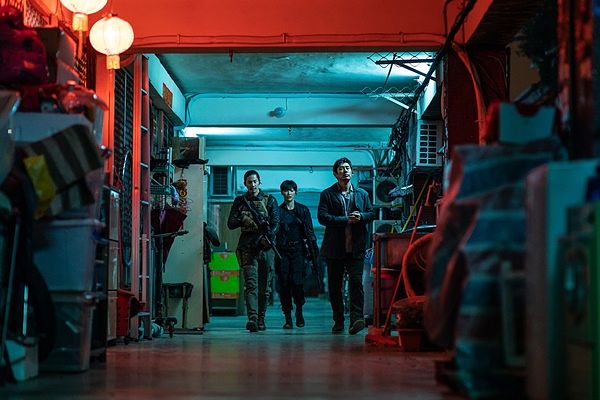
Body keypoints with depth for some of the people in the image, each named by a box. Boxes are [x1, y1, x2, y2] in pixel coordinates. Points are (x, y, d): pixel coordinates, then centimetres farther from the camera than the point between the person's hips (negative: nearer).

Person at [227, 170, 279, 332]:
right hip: (247, 247, -1)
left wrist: (269, 236, -18)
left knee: (264, 286, 6)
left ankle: (261, 319, 17)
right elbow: (230, 224, 7)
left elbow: (276, 223, 0)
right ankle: (252, 319, -25)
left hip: (266, 247, 1)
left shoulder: (269, 200, 8)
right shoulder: (240, 201, 10)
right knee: (251, 284, -13)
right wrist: (243, 220, -13)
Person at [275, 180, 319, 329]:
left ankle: (299, 311, 11)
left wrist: (314, 252, 2)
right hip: (282, 251, 1)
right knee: (284, 284, -3)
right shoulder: (277, 210, 7)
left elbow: (310, 233, 8)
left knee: (297, 282, -12)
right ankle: (288, 318, 4)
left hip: (298, 251, -1)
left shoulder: (303, 210, 8)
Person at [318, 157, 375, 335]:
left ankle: (356, 318, -20)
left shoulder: (362, 194, 15)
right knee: (335, 286, 5)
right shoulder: (327, 194, 5)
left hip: (356, 248, 0)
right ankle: (338, 322, 13)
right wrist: (346, 220, -13)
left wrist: (360, 216, -8)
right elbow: (322, 217, -6)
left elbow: (371, 213, 14)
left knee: (356, 282, -13)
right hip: (335, 248, 0)